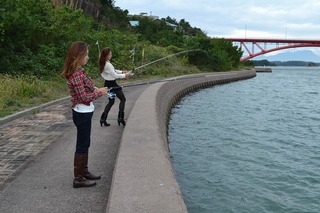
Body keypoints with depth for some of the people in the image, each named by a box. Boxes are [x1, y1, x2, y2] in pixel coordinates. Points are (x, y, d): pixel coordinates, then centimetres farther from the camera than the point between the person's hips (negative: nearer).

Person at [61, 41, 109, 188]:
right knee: (82, 145, 0)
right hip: (82, 113, -10)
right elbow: (84, 97, -23)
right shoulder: (76, 74, -22)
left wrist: (94, 89, 2)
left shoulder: (78, 71, 8)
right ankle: (78, 179, 11)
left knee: (85, 144, 19)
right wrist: (100, 92, -12)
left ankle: (84, 172, 32)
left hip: (84, 113, 10)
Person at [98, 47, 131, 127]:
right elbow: (115, 75, -19)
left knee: (111, 101, 17)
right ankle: (120, 117, 4)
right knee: (123, 99, 5)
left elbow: (113, 71, 17)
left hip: (108, 84, 9)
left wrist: (122, 72, 8)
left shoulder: (103, 63, 5)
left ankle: (103, 118, 13)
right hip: (112, 84, -9)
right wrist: (125, 75, -8)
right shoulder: (108, 65, -24)